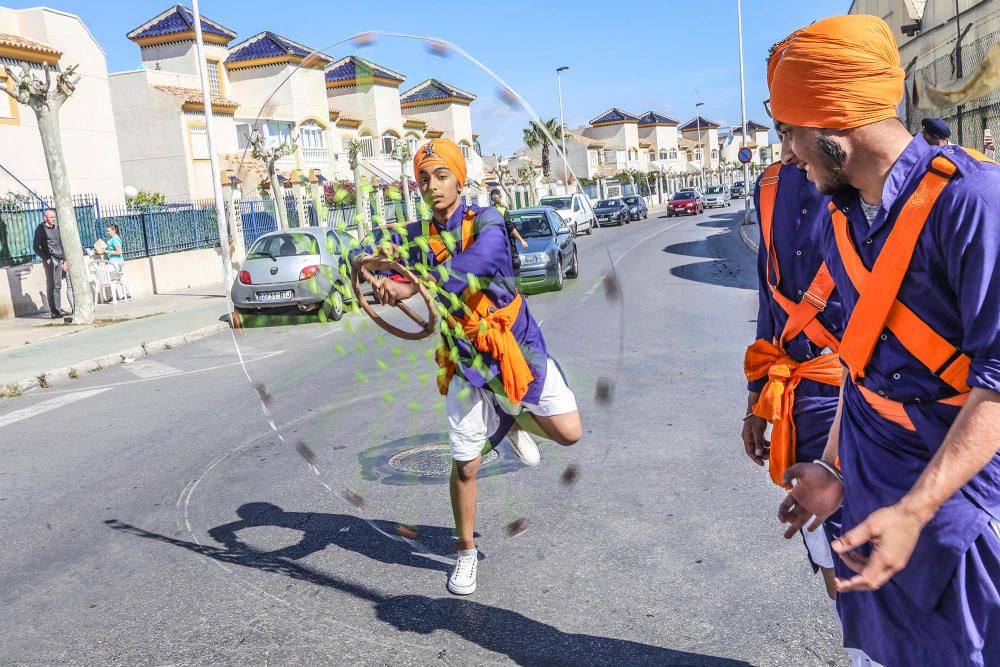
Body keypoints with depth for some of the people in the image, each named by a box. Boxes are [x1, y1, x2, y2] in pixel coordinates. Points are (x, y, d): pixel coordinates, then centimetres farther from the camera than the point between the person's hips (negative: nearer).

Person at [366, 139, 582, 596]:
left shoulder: (485, 221, -12)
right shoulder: (416, 236, 2)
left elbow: (475, 262, -33)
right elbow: (397, 279, -9)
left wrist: (413, 286, -46)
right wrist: (383, 288, -34)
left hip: (516, 347, -2)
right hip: (464, 358, 2)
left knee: (568, 433, -11)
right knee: (465, 466, 3)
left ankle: (515, 421, 22)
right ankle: (466, 553, 26)